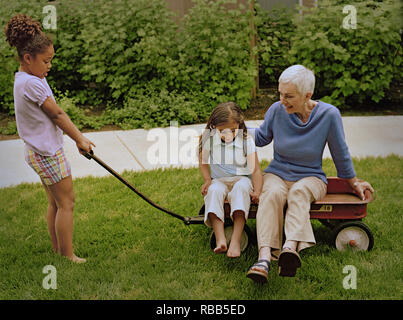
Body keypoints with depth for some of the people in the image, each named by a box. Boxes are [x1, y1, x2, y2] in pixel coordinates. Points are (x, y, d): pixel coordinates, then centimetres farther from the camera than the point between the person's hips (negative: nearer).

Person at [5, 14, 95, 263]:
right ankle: (68, 256, 5)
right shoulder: (31, 83, -21)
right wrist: (79, 139, -5)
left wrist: (78, 136, 7)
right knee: (66, 201, -2)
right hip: (47, 152, -10)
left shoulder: (25, 79, 10)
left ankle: (58, 251, 24)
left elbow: (53, 114, 9)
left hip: (40, 151, 10)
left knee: (55, 202, 16)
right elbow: (57, 114, -16)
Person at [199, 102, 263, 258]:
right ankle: (220, 239, -48)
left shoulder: (246, 140, -4)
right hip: (219, 180, 1)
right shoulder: (209, 139, 1)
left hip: (241, 178, -1)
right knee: (214, 190, -35)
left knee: (241, 188, -38)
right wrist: (207, 180, -3)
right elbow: (203, 162, 16)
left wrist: (257, 191, -22)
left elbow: (256, 169, -6)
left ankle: (236, 240, -47)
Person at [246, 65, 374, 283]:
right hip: (277, 174, 1)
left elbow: (340, 153, 3)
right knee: (273, 194, -35)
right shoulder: (277, 110, -6)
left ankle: (290, 248, -62)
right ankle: (264, 257, -54)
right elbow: (261, 137, 14)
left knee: (298, 192, -37)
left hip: (310, 177, -1)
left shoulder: (328, 114, -11)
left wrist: (354, 183, 13)